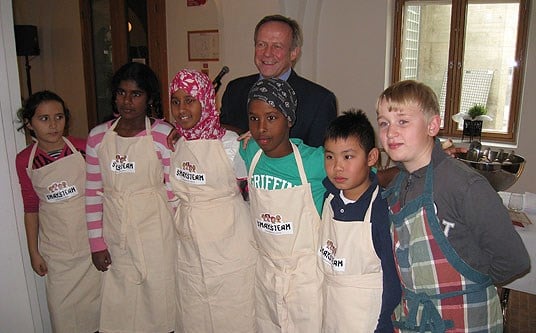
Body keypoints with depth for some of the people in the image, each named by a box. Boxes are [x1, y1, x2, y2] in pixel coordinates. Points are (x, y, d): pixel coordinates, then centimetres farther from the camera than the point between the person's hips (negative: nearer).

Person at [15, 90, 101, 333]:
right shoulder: (25, 161, -4)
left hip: (91, 238, -1)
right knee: (63, 306, 10)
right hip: (56, 247, 1)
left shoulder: (83, 149, -9)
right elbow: (31, 207, 4)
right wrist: (33, 252, 7)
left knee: (97, 297, 11)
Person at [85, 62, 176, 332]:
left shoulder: (164, 134, -8)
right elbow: (93, 193, 5)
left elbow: (173, 191, -6)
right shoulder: (98, 136, 3)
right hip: (114, 238, 3)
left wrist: (174, 234, -5)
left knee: (158, 300, 9)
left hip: (156, 237, -3)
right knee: (118, 305, 13)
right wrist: (97, 243, 4)